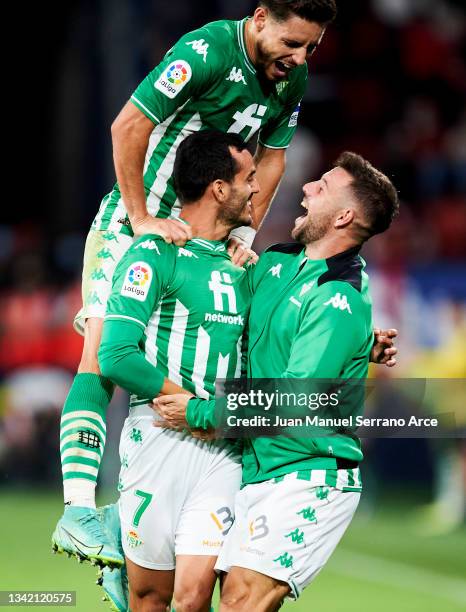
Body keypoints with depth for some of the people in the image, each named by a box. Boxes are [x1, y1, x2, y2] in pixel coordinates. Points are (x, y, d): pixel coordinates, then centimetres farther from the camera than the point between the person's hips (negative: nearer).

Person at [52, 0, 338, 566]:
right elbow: (128, 127, -21)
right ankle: (77, 510, -22)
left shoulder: (292, 79, 2)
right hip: (132, 224, -7)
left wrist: (244, 234, 0)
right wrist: (141, 219, -20)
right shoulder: (207, 51, -21)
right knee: (104, 359, -16)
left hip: (204, 234, 7)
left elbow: (271, 158, 13)